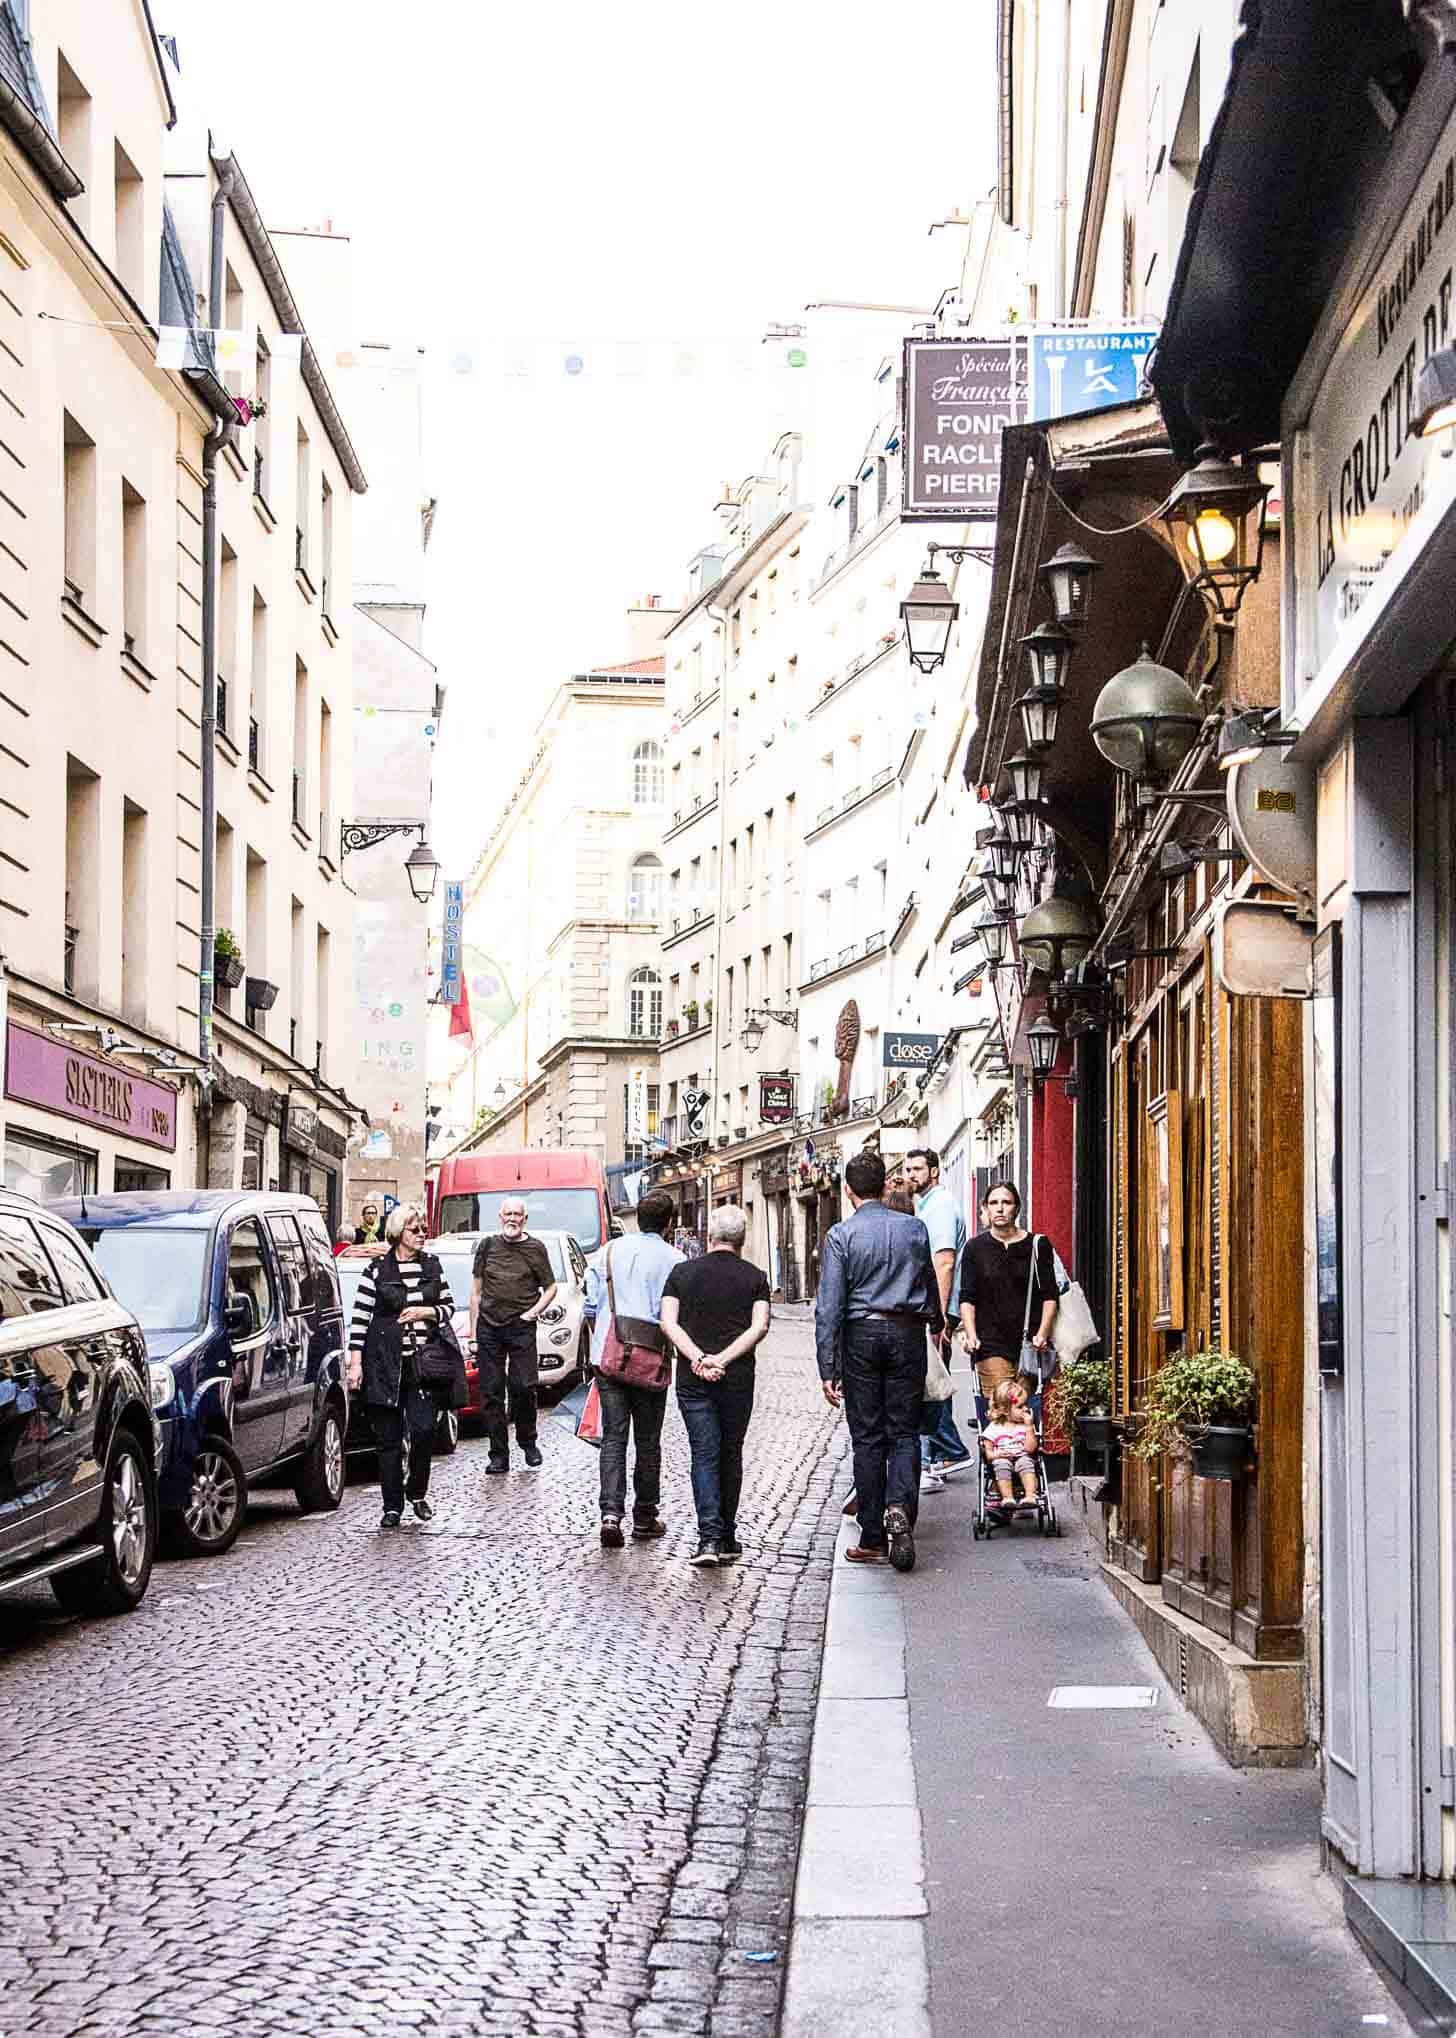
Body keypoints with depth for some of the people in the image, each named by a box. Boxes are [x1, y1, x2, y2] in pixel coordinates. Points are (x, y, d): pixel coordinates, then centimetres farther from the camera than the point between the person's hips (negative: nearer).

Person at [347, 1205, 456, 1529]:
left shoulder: (432, 1265, 11)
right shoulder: (378, 1269, 0)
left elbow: (449, 1306, 16)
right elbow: (360, 1316, -1)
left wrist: (427, 1312, -5)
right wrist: (355, 1362, -6)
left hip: (424, 1362, 2)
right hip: (385, 1364, -2)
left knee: (424, 1429, -8)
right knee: (388, 1438, 1)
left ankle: (418, 1494, 14)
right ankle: (392, 1506, 9)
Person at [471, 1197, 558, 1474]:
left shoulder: (535, 1248, 5)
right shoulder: (488, 1244, 9)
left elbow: (550, 1287, 11)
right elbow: (476, 1290, 12)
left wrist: (534, 1311, -5)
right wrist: (474, 1328, 7)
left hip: (521, 1327, -2)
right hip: (489, 1327, 2)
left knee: (524, 1387, -10)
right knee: (491, 1392, 1)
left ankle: (528, 1442, 14)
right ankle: (499, 1455, 7)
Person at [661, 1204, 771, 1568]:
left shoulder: (683, 1272, 5)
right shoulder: (755, 1276, 3)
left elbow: (669, 1323, -6)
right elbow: (760, 1326, -9)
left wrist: (697, 1357, -12)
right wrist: (723, 1359, -13)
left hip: (693, 1378, 0)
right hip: (738, 1378, 0)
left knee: (704, 1455, -1)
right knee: (731, 1455, 12)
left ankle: (709, 1537, -14)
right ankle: (727, 1539, 18)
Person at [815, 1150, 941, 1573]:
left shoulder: (841, 1235, -4)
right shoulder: (915, 1229, 5)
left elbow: (829, 1305, -8)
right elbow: (930, 1287, 20)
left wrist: (828, 1368, -6)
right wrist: (936, 1322, 41)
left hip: (862, 1336, -2)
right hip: (908, 1334, 2)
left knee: (868, 1437, 4)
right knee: (904, 1431, 7)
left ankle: (873, 1538, 7)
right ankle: (900, 1508, -18)